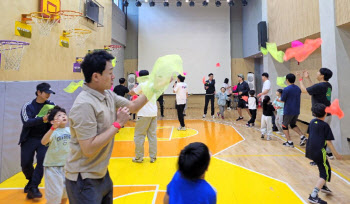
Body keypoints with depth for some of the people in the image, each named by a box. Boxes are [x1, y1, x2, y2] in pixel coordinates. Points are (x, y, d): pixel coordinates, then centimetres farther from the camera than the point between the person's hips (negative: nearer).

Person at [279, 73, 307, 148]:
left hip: (288, 111, -7)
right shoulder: (298, 88, 6)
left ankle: (289, 142, 6)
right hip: (297, 111, 7)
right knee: (293, 124, 24)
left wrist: (278, 100, 12)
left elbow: (282, 100, -8)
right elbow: (296, 98, 17)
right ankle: (302, 137, 7)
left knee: (284, 126, 9)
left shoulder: (286, 89, -15)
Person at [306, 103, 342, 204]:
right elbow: (328, 141, -10)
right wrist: (336, 154, -4)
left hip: (310, 150, 8)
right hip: (319, 152, -7)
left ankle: (323, 186, 44)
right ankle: (313, 196, -13)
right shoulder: (325, 125, -10)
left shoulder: (312, 122, 7)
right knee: (325, 173, -2)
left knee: (323, 167, 29)